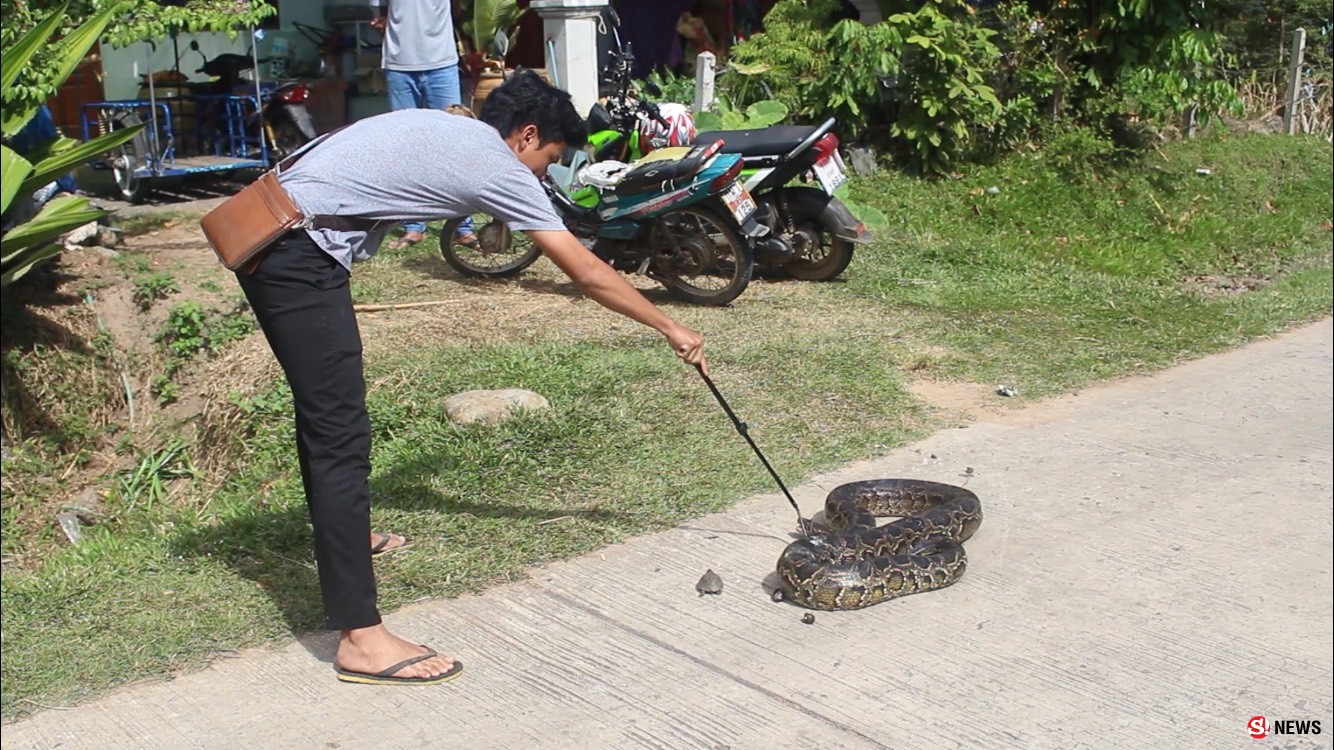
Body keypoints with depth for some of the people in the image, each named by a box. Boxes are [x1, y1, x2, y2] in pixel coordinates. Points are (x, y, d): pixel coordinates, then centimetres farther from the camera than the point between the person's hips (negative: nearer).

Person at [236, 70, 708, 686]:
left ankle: (339, 533, 48)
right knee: (341, 434, -11)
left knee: (323, 407, 26)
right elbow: (587, 273, -1)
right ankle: (360, 636, -11)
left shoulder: (445, 129, 21)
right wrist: (670, 327, 9)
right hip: (300, 258, -10)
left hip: (269, 238, 10)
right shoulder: (499, 167, -5)